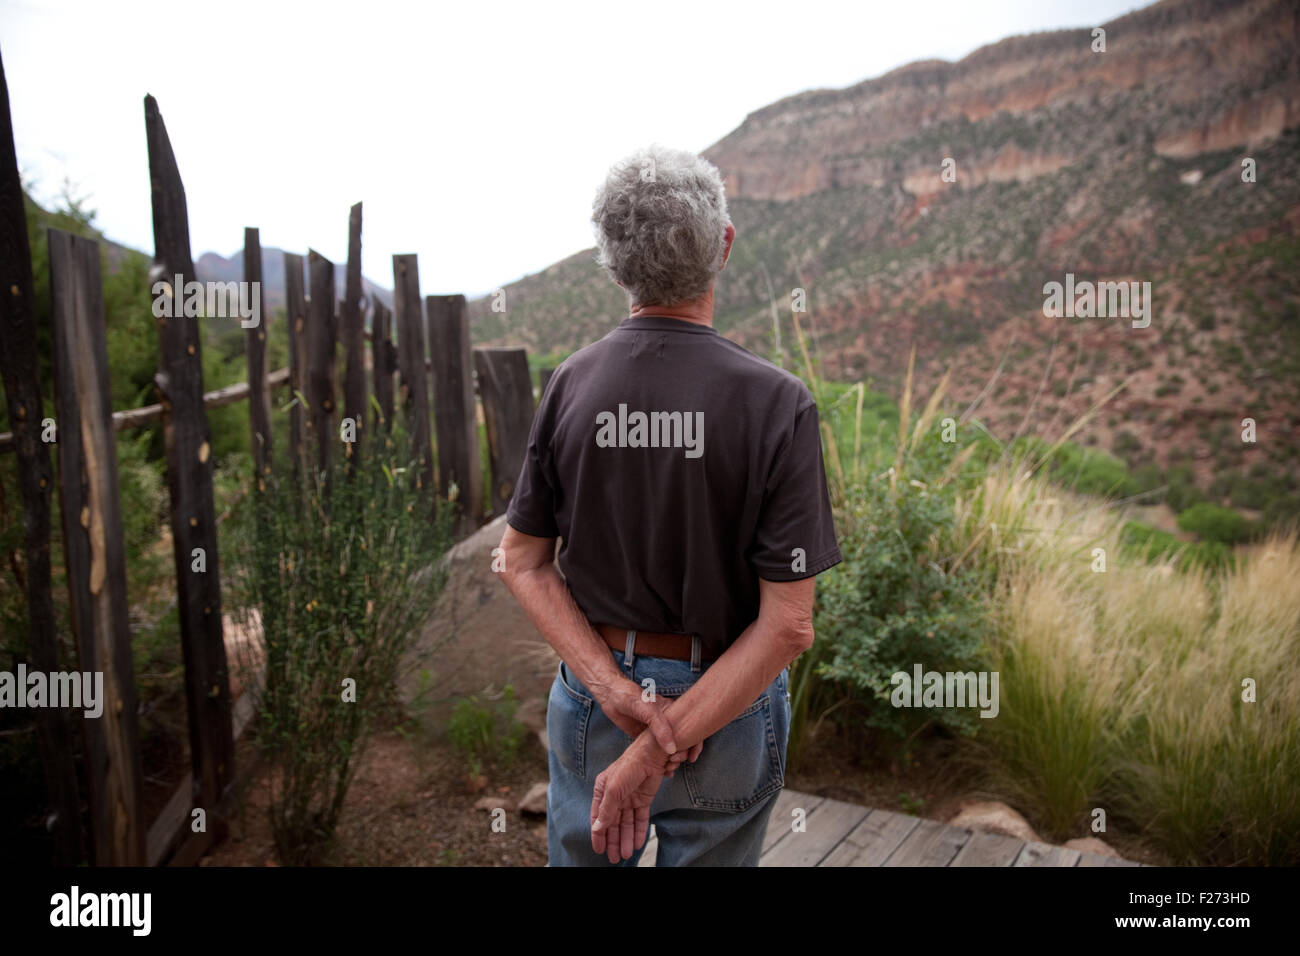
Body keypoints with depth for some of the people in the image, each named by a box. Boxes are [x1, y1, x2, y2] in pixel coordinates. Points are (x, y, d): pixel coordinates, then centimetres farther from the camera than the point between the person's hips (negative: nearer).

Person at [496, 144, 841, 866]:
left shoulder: (569, 385, -10)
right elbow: (788, 623, -21)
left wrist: (617, 689, -12)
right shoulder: (775, 402, -19)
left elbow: (523, 563, -6)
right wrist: (659, 747, -18)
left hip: (590, 693, 3)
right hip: (724, 709, -2)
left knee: (580, 857, 25)